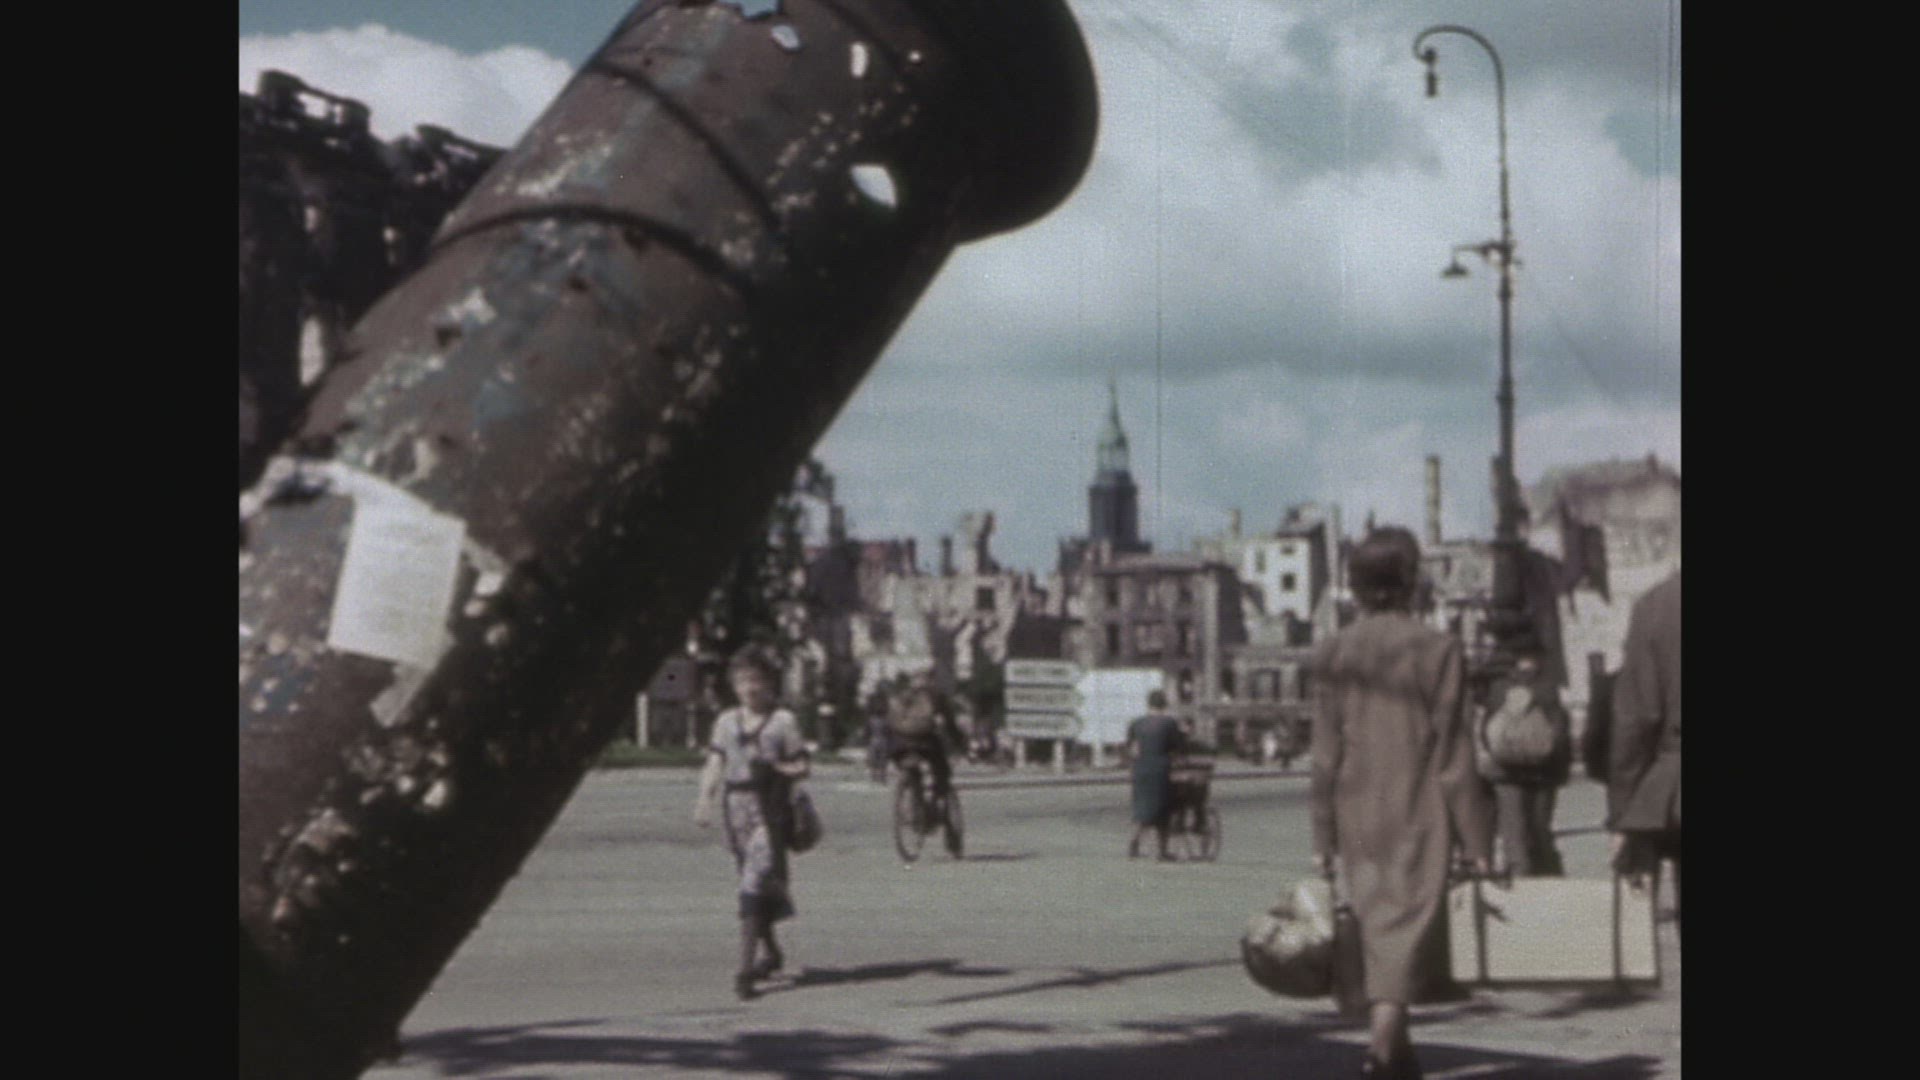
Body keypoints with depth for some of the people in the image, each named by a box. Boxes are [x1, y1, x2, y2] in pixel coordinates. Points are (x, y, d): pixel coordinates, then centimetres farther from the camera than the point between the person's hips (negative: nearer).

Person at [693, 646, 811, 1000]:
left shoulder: (783, 721, 2)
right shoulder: (726, 722, 12)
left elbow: (803, 767, 2)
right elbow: (715, 764, 8)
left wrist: (776, 768, -17)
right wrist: (704, 799, -7)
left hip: (769, 809, -5)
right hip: (735, 805, 5)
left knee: (756, 882, -14)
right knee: (750, 880, 13)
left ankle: (745, 967, -18)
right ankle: (770, 951, 32)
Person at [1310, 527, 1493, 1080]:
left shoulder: (1332, 655, 0)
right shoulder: (1436, 650, -9)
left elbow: (1325, 754, 1)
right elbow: (1453, 753, -8)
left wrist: (1322, 837, 7)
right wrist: (1476, 837, -2)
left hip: (1357, 814, 4)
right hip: (1419, 814, -4)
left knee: (1376, 928, 15)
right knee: (1409, 929, -3)